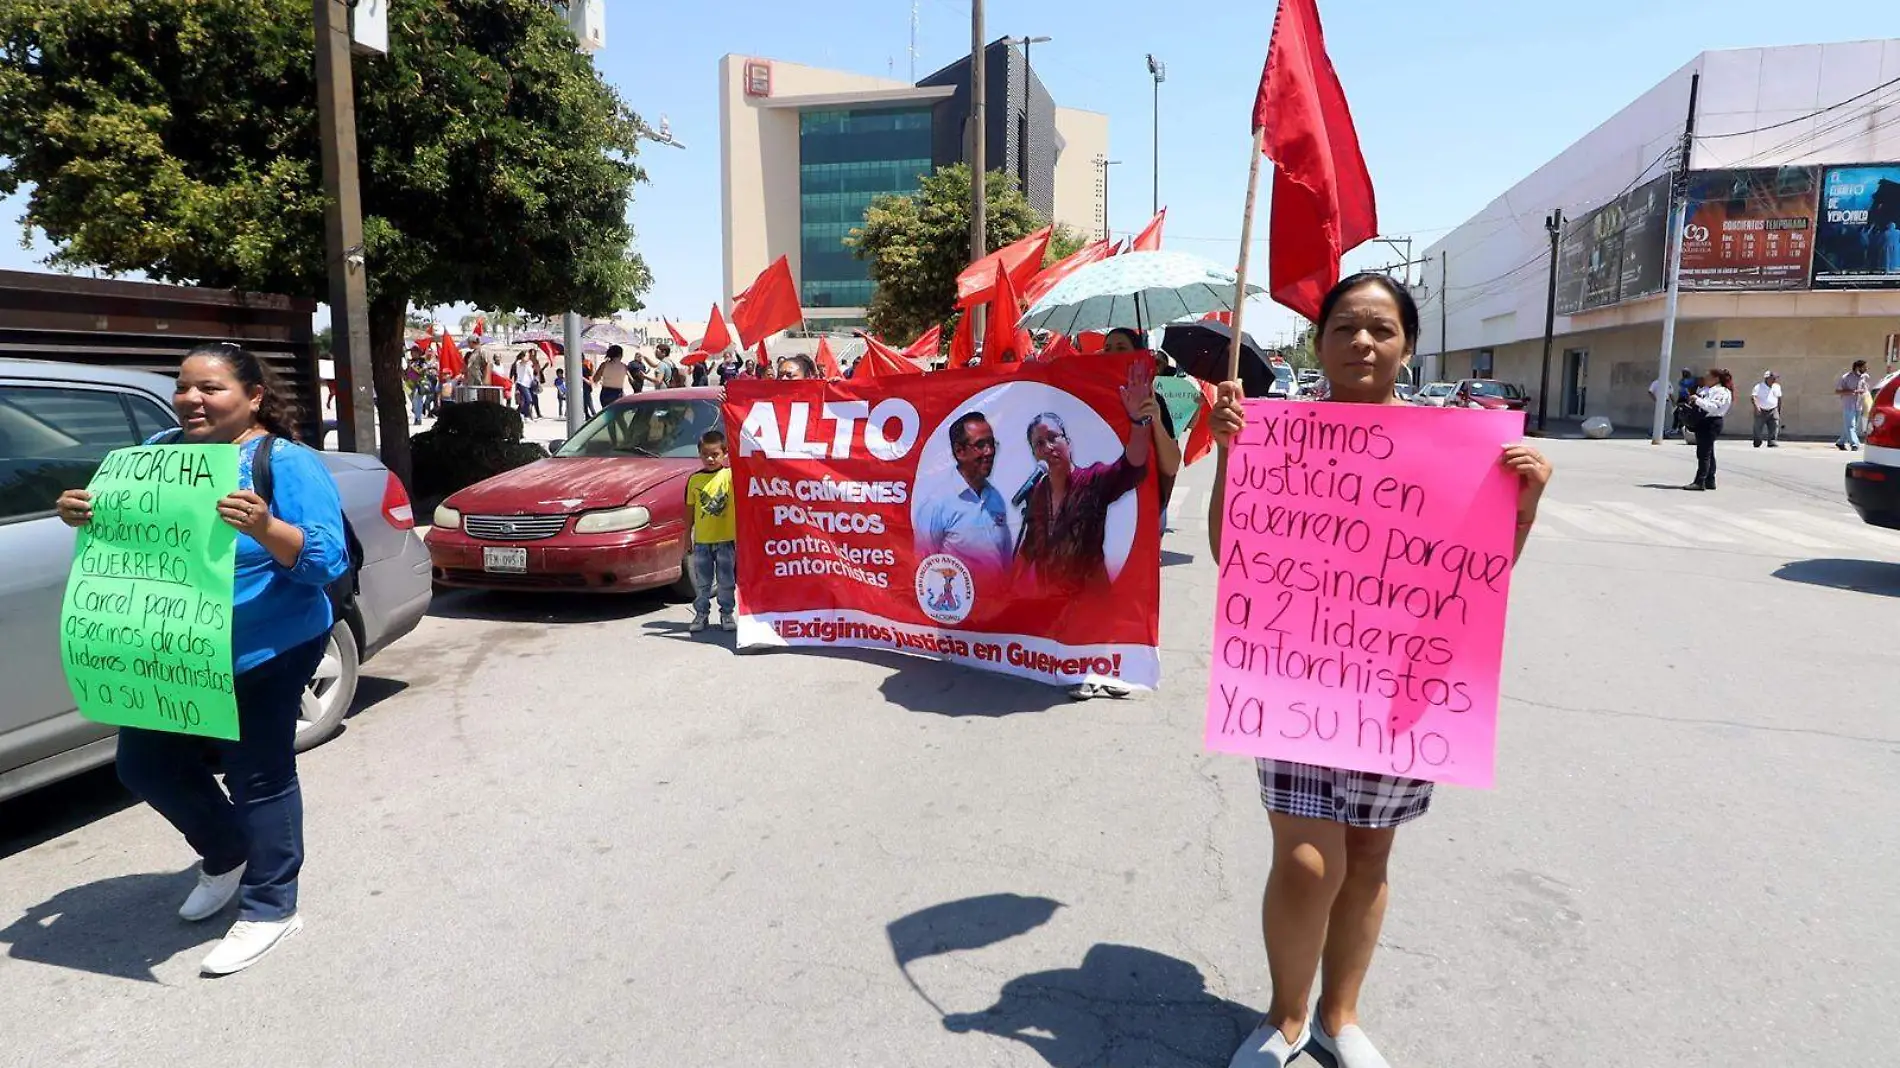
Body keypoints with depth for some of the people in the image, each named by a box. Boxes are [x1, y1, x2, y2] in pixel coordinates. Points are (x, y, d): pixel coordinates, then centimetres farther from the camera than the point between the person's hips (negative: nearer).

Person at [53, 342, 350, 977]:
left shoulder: (287, 463, -14)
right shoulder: (158, 451, 6)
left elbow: (328, 559, -21)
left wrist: (264, 528, -38)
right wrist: (82, 514, -5)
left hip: (262, 656, -7)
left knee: (258, 777, 3)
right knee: (144, 763, 16)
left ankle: (269, 908, 20)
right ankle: (226, 857, 41)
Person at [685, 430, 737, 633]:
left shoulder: (730, 475, -4)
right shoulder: (694, 479, 4)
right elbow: (690, 510, 9)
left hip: (726, 539, -2)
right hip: (701, 540, 2)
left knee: (726, 581, 7)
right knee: (702, 582, 10)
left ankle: (727, 614, 18)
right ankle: (701, 614, 20)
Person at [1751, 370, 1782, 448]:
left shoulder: (1777, 387, 9)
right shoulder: (1759, 387, -8)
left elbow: (1779, 398, 20)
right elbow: (1753, 397, -19)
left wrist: (1779, 409, 20)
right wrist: (1756, 406, -33)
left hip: (1773, 411, 4)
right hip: (1761, 411, -4)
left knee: (1774, 427, -11)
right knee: (1758, 429, 3)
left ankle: (1773, 443, -13)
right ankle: (1757, 444, 19)